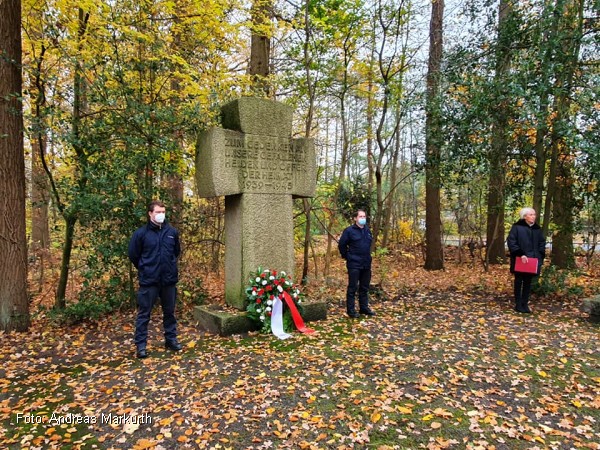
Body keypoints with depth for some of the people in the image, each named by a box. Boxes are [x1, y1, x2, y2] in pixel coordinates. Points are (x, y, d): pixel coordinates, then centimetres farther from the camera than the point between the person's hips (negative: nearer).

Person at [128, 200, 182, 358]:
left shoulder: (172, 232, 2)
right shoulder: (141, 233, -6)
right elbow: (133, 255, 3)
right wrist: (145, 269, 11)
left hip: (169, 280, 3)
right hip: (148, 280, -3)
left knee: (169, 312, 14)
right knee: (144, 313, 5)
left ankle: (171, 339, 28)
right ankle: (140, 345, 16)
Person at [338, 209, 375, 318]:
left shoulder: (367, 230, 9)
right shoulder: (349, 230, -10)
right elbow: (341, 245, -5)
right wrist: (347, 257, 0)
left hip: (366, 264, 6)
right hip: (354, 265, -6)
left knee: (364, 288, 14)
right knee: (352, 288, -1)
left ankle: (364, 308, 25)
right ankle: (351, 310, 7)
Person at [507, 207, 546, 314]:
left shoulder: (537, 228, 9)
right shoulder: (517, 227, -8)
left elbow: (542, 243, 16)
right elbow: (511, 241, -12)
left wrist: (540, 256, 4)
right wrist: (520, 254, -20)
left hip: (532, 260, 5)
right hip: (519, 260, -5)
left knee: (528, 282, 9)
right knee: (519, 281, 5)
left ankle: (525, 304, 17)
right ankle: (518, 304, 12)